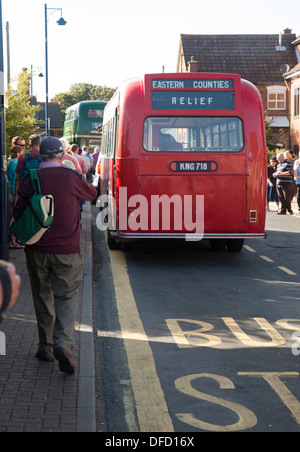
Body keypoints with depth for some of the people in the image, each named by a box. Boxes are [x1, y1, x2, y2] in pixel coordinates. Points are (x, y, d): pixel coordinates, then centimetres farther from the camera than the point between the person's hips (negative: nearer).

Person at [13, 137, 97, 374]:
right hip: (67, 250, -2)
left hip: (37, 250, 2)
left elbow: (17, 212, 1)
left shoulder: (30, 181, -4)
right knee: (67, 296, 4)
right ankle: (64, 343, -16)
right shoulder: (71, 177, -9)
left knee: (43, 297, 15)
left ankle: (46, 347, 21)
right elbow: (92, 193, 11)